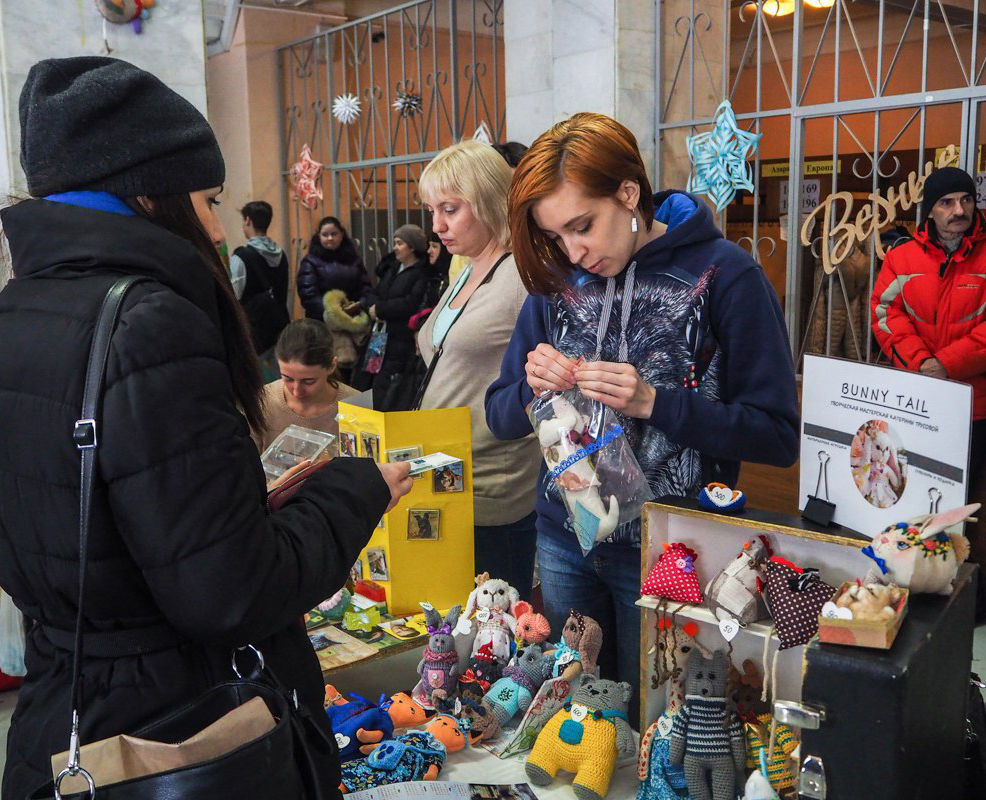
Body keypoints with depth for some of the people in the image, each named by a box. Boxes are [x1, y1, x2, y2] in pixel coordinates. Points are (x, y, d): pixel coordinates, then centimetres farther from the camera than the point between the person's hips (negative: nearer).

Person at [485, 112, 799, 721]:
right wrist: (533, 389, -15)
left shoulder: (725, 276, -12)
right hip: (565, 542, 4)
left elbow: (779, 436, -14)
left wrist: (654, 403, -24)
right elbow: (501, 418, 7)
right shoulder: (558, 282, 2)